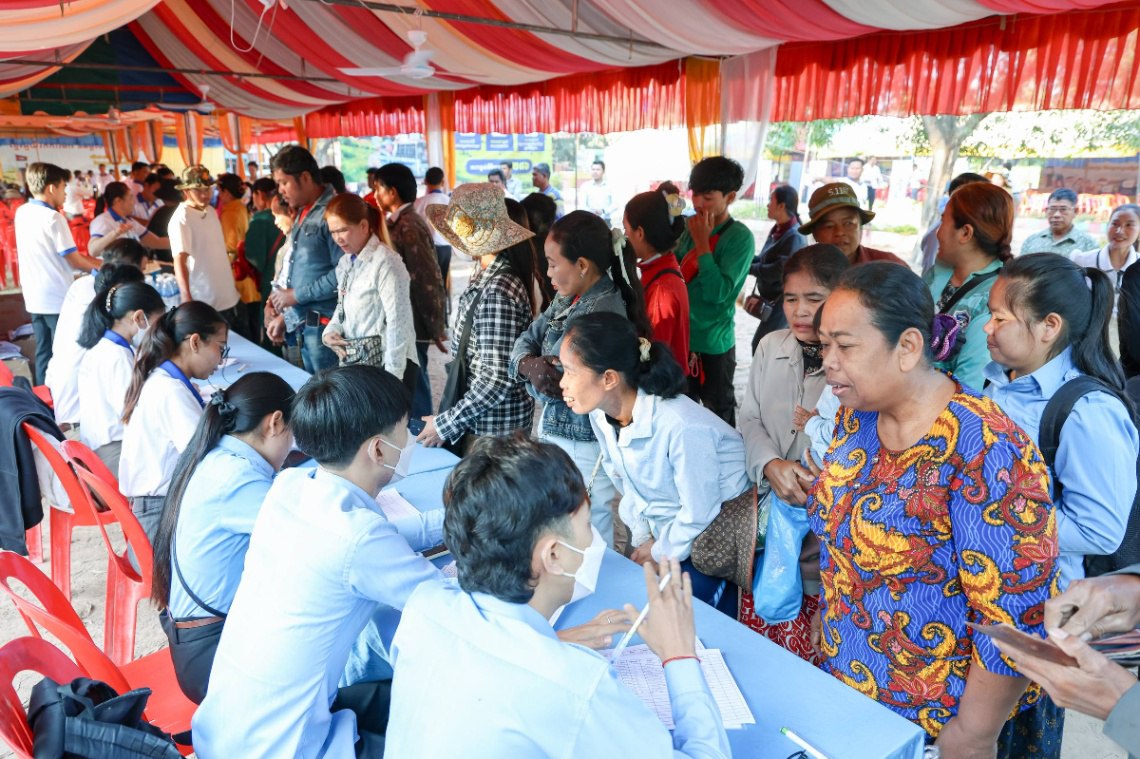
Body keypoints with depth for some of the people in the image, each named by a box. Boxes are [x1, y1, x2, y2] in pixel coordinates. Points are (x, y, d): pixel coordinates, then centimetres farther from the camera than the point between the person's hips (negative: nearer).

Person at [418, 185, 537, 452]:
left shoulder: (497, 292, -24)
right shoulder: (486, 277, 4)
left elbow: (497, 379, -26)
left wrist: (447, 424, -18)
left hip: (493, 427, -9)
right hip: (481, 419, 9)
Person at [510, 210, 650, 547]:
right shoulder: (567, 299, 4)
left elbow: (560, 386, -26)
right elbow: (527, 339, 3)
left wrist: (536, 373, -8)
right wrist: (529, 364, -17)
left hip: (583, 446, -9)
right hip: (554, 432, 9)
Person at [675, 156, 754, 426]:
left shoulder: (740, 237, -15)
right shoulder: (693, 227, 2)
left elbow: (718, 292, -22)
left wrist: (702, 243, -21)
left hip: (713, 342, -6)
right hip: (682, 335, 6)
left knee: (719, 413, 13)